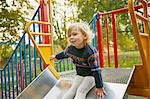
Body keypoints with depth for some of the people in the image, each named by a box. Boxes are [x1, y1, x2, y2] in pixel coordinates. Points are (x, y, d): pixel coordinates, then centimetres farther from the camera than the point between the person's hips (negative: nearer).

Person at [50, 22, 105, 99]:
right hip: (79, 75, 6)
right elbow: (64, 54, 15)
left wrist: (99, 87, -21)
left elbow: (96, 70, -26)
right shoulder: (70, 48, -11)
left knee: (81, 91, -21)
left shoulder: (90, 52, -31)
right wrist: (56, 56, 33)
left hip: (91, 76, -5)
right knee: (72, 90, -12)